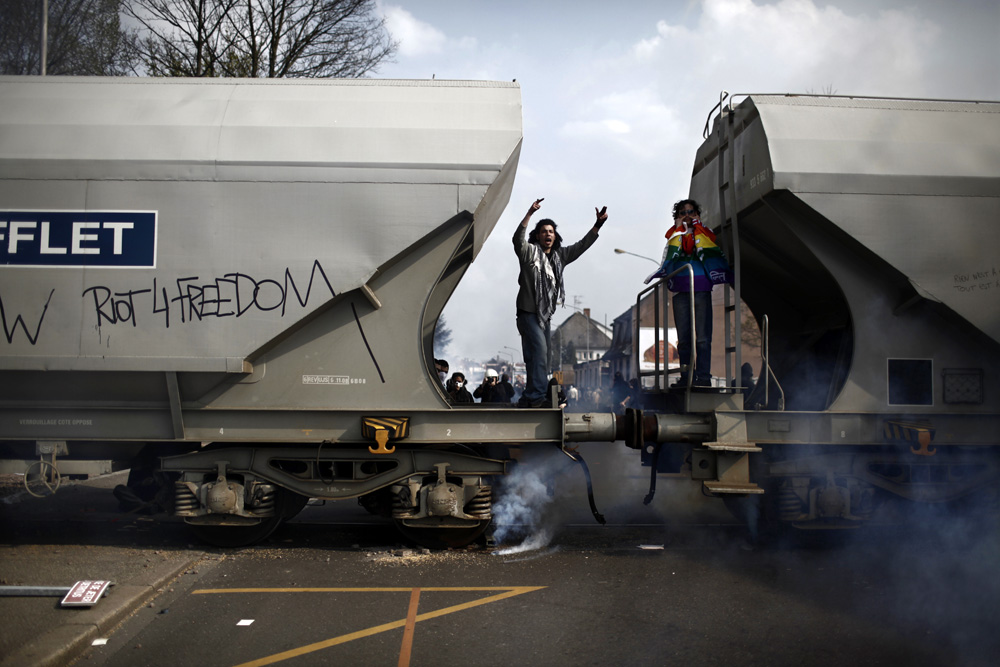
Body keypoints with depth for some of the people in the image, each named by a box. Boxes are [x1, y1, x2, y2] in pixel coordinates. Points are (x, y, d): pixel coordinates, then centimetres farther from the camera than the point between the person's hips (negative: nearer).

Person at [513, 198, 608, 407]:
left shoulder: (559, 255, 13)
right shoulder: (530, 252, -6)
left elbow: (581, 246, 16)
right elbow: (518, 239, -25)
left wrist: (598, 224, 7)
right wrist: (530, 213, -35)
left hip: (546, 315, 8)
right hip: (528, 312, -8)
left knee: (539, 358, 9)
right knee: (539, 351, -20)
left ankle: (528, 399, 15)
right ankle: (538, 396, -22)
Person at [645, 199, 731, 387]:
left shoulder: (704, 233, 13)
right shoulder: (674, 234, 17)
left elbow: (710, 250, -7)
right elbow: (670, 255, -3)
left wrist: (696, 228, 0)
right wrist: (680, 228, 3)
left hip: (701, 289, -2)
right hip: (680, 291, 2)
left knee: (702, 337, -9)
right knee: (683, 338, 0)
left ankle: (703, 376, -10)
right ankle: (686, 377, 2)